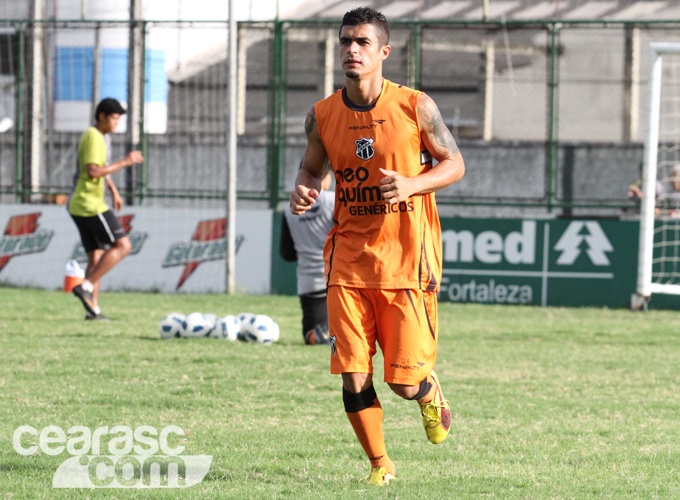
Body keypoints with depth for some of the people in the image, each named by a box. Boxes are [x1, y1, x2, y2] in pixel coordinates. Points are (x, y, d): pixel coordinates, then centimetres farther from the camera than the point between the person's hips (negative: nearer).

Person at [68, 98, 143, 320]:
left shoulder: (103, 137, 19)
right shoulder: (94, 137, -13)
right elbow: (93, 172, -24)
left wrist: (114, 191, 32)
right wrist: (125, 162, -22)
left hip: (80, 207, 10)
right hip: (91, 205, -10)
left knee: (96, 257, 8)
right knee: (122, 245, -12)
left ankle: (93, 309, 4)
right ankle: (86, 286, -16)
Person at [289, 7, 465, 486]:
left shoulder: (415, 107, -7)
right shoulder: (323, 115, 2)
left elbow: (454, 163, 2)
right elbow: (312, 167, 18)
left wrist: (411, 184, -17)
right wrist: (305, 190, -6)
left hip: (406, 259, -3)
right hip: (349, 260, 3)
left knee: (405, 381, -4)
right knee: (354, 377, -4)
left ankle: (431, 392, 34)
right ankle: (379, 464, 17)